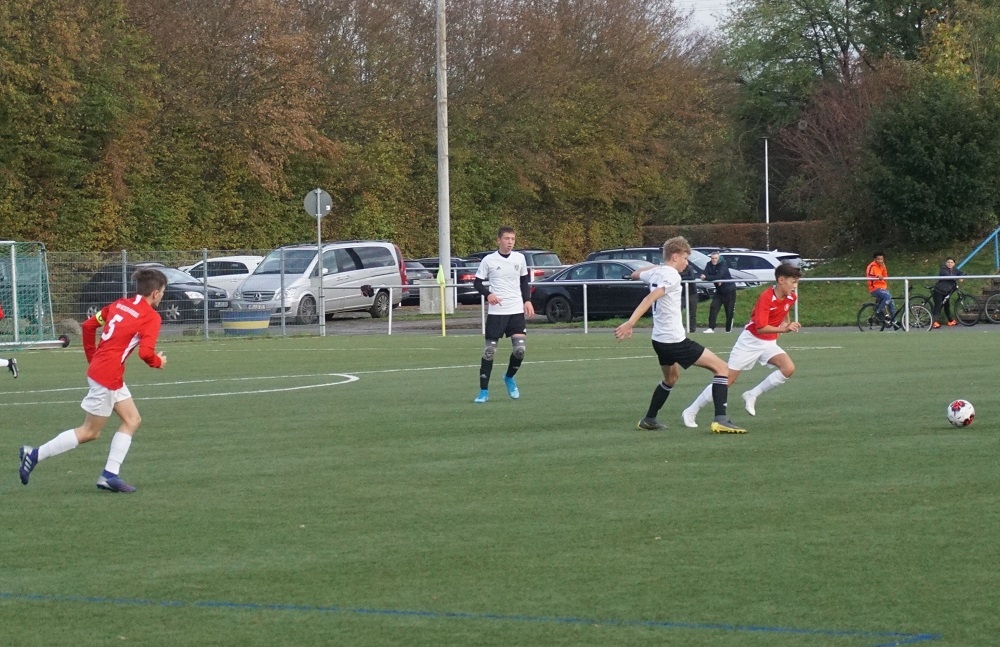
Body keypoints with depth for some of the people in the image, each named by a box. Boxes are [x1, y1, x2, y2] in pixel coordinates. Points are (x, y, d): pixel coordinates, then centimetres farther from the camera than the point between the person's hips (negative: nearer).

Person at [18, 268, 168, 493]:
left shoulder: (120, 304, 12)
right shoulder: (151, 317, -11)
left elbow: (89, 325, 14)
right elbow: (145, 353, -21)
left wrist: (93, 357, 23)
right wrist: (159, 362, 1)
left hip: (98, 368, 9)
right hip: (108, 377, -9)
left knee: (132, 420, 13)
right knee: (90, 432, 2)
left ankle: (110, 474, 8)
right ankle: (35, 455, 3)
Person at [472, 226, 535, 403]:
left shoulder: (519, 258, 6)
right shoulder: (488, 260, -3)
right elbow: (477, 282, 0)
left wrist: (527, 301, 6)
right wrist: (488, 294, -18)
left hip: (517, 310, 2)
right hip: (496, 311, -2)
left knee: (519, 349, -8)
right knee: (489, 350, -3)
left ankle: (509, 378, 20)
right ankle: (483, 391, 5)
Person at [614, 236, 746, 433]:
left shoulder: (655, 273, 9)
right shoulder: (672, 276, -15)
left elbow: (635, 274, 32)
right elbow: (650, 298, -28)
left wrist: (657, 266, 30)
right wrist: (630, 323, -36)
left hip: (659, 340, 9)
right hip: (675, 341, -9)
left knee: (671, 377, 35)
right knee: (721, 368, -6)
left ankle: (649, 419, 40)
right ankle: (721, 419, -19)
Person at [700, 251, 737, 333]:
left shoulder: (723, 264, -18)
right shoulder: (709, 265, -1)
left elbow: (719, 276, -31)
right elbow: (705, 276, -12)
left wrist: (706, 277, -31)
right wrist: (716, 280, -26)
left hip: (729, 290, -5)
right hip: (719, 291, 5)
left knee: (729, 311, -1)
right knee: (713, 308, -10)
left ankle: (728, 329, 11)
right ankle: (711, 328, -12)